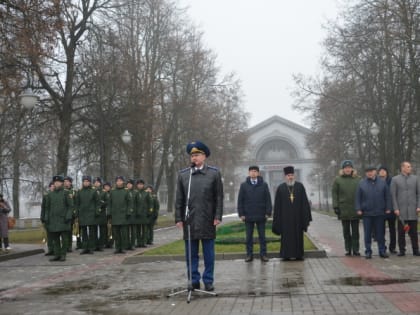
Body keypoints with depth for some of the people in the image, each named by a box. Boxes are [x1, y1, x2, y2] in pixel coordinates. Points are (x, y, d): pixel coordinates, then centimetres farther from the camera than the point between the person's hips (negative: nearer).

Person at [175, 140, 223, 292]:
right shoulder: (183, 175, 7)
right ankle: (194, 281, 16)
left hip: (207, 221, -1)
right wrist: (178, 218, 2)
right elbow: (179, 199, 7)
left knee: (208, 253, 5)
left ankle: (208, 281, 14)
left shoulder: (214, 173, 3)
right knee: (191, 253, 7)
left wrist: (218, 216, -5)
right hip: (189, 221, 2)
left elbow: (219, 197, 1)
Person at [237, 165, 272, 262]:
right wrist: (241, 214, -2)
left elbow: (268, 200, 3)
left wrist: (268, 212, -4)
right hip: (248, 216, 0)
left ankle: (263, 254, 11)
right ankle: (249, 255, 12)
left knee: (262, 236, 5)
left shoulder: (264, 185, 3)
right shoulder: (244, 185, 4)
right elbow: (240, 201, 4)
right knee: (249, 237, 5)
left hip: (261, 216, 0)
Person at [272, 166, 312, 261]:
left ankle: (298, 255, 11)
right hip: (285, 217, -1)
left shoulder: (300, 186, 3)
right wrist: (277, 219, -1)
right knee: (286, 236, 2)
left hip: (297, 216, 1)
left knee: (298, 235, 5)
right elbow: (277, 205, 3)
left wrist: (306, 216, -4)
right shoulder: (280, 188, 3)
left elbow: (305, 202, 2)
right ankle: (286, 255, 7)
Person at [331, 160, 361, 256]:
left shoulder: (358, 179, 3)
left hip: (355, 209, 0)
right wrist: (335, 206, -6)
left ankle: (356, 249, 10)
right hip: (343, 209, 0)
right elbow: (334, 193, 2)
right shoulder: (338, 179, 2)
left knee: (355, 231, 5)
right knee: (346, 231, 8)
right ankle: (348, 249, 15)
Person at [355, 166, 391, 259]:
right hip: (367, 213, 0)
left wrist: (388, 208, 0)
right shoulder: (362, 183, 3)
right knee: (367, 234, 3)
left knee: (380, 233, 7)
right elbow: (358, 198, 3)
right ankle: (368, 251, 10)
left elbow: (388, 197, 6)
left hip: (380, 213, 1)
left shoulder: (382, 182, 5)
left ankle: (382, 251, 15)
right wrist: (358, 209, -4)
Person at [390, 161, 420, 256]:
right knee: (401, 231, 3)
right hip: (401, 210, -1)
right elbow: (393, 195, 0)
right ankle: (402, 250, 9)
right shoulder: (395, 179, 2)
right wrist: (395, 208, -6)